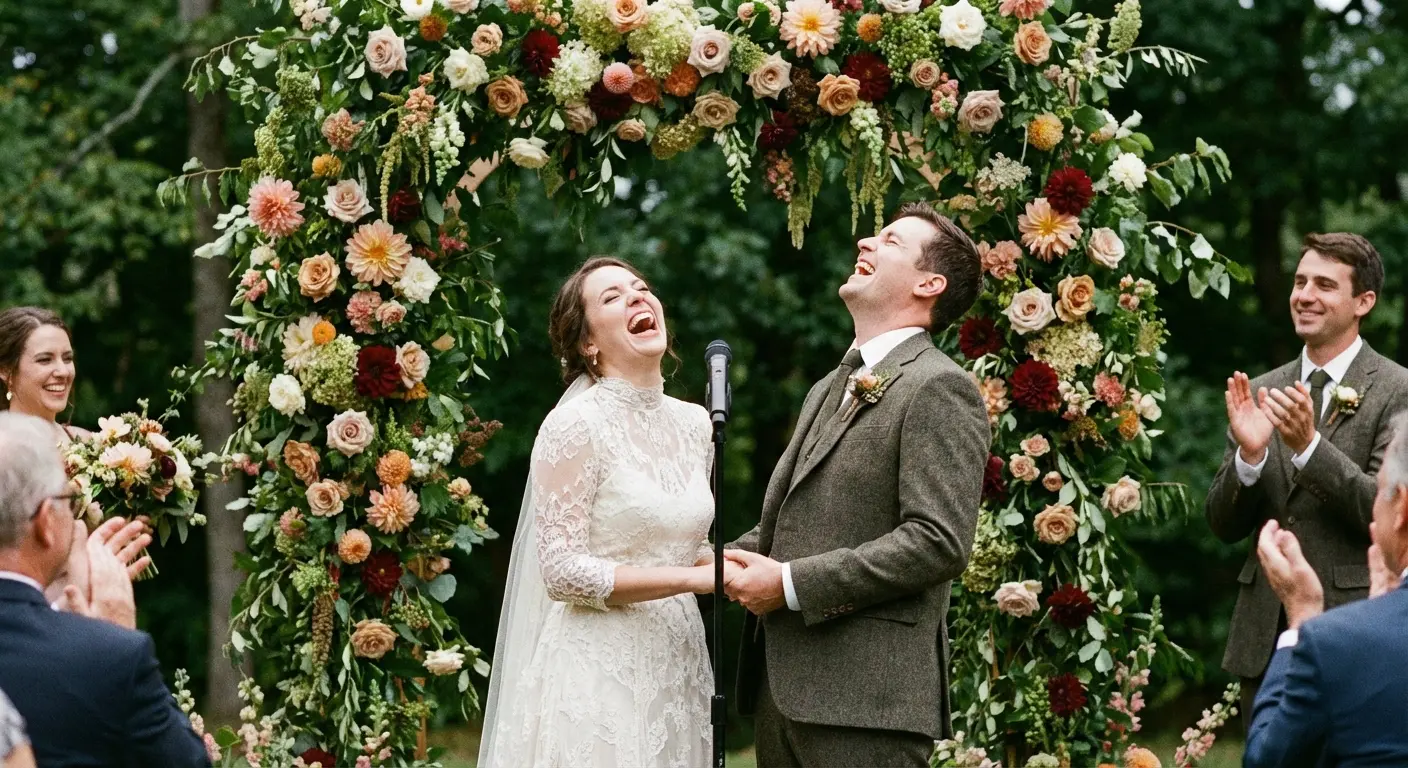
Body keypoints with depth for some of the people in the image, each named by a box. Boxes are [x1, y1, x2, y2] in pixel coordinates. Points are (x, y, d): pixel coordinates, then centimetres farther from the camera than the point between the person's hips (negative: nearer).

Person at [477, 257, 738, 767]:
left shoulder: (694, 424, 9)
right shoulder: (576, 425, -11)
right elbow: (562, 573, -16)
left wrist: (727, 565, -2)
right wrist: (695, 577, -17)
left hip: (678, 665, 6)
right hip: (600, 669, -6)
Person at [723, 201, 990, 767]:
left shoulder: (938, 389, -7)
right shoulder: (831, 389, 22)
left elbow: (940, 541, -17)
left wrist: (790, 583, -16)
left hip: (865, 698, -8)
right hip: (785, 687, 8)